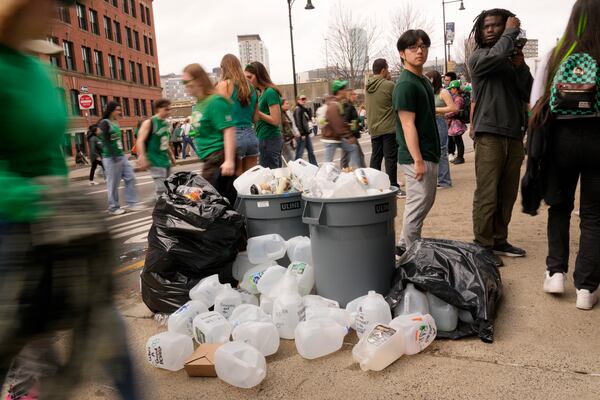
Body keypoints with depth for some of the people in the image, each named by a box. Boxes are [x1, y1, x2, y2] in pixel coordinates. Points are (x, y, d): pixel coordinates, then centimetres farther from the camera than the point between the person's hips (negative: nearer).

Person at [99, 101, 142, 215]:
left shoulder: (116, 123, 13)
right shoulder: (104, 123, -11)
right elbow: (105, 142, -18)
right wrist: (113, 156, -24)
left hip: (122, 156, 8)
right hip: (111, 158, -8)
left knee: (130, 178, 7)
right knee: (113, 184, 0)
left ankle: (132, 203, 14)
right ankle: (113, 208, 11)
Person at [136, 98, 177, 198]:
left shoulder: (166, 123, 12)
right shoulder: (149, 123, -10)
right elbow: (140, 141, -18)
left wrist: (171, 155, 26)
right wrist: (142, 158, -28)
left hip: (166, 160, 8)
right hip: (155, 162, -8)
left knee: (168, 188, 10)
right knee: (161, 190, -14)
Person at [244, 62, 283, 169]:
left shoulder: (270, 92, -13)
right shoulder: (263, 93, 13)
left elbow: (276, 121, -18)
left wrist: (256, 111, -14)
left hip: (269, 141, -9)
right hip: (269, 139, 9)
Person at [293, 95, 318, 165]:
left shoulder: (305, 109, 17)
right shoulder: (298, 109, -11)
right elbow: (298, 122, -18)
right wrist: (302, 134, -21)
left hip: (307, 133, 10)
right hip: (302, 134, -9)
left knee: (311, 151, 13)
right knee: (299, 153, -5)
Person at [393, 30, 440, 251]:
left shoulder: (424, 81, 16)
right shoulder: (405, 84, -14)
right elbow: (408, 125, -19)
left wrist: (431, 156, 18)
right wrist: (418, 160, -22)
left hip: (428, 154, 10)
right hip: (417, 157, -10)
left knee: (425, 202, 16)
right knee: (418, 204, -5)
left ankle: (406, 247, 28)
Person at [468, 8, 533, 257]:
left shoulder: (513, 59, 18)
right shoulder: (478, 57, 3)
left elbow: (528, 95, 11)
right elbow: (496, 56, -21)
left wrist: (521, 67, -1)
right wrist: (511, 32, -3)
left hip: (514, 136, 6)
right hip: (489, 134, -6)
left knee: (507, 195, 9)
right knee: (487, 196, -8)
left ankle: (499, 241, 18)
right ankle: (483, 246, -1)